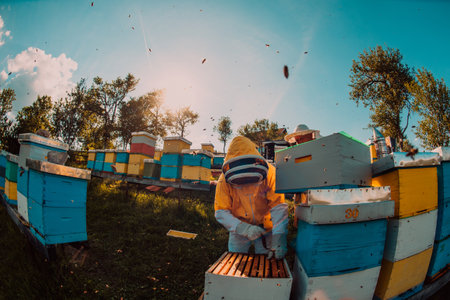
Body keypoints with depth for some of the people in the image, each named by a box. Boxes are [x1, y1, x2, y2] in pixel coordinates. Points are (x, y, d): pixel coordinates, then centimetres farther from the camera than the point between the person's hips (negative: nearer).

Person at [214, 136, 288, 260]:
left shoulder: (269, 172, -23)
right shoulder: (225, 179, -19)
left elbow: (278, 206, -24)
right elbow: (221, 212, -18)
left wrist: (278, 238, -32)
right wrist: (243, 228, -31)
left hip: (265, 228, 0)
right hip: (239, 230, 1)